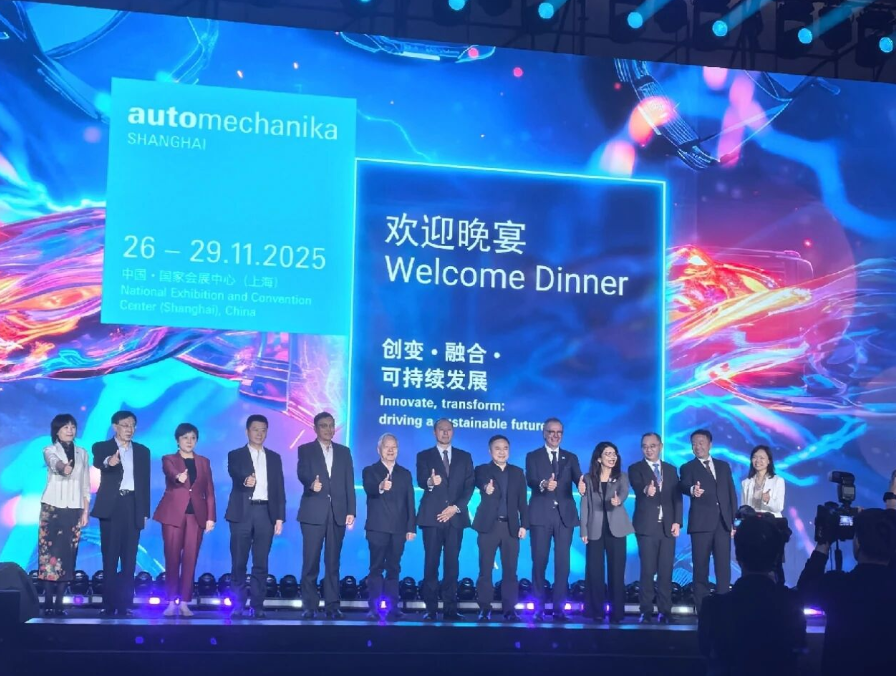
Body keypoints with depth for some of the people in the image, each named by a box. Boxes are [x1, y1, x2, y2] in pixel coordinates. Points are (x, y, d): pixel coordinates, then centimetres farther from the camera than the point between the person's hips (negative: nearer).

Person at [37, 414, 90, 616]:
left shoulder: (82, 453, 12)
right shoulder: (50, 450, 1)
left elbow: (86, 485, 13)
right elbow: (54, 463, -24)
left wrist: (85, 511, 6)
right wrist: (63, 467, -47)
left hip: (74, 510, 3)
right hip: (53, 508, -3)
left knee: (68, 555, -1)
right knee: (50, 552, -9)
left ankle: (59, 603, 1)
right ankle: (48, 603, -8)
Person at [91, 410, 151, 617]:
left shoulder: (142, 451, 13)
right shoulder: (102, 447, 2)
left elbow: (145, 483, 12)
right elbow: (98, 463, -22)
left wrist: (145, 512, 5)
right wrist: (109, 462, -46)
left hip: (133, 507, 3)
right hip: (111, 506, -3)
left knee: (129, 559, 1)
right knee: (110, 558, 0)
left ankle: (125, 604, 4)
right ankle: (108, 604, 4)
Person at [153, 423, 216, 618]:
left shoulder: (204, 462, 13)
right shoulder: (168, 459, 5)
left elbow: (209, 491, 10)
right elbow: (171, 473, -19)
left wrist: (211, 517, 1)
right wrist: (178, 477, -43)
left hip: (196, 514, 2)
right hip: (173, 513, -2)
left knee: (190, 559, -1)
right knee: (172, 558, -2)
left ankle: (184, 603, 3)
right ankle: (172, 602, 4)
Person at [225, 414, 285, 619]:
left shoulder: (274, 458, 15)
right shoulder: (235, 455, 6)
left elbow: (279, 489, 11)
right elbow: (234, 474, -15)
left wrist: (280, 517, 3)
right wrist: (245, 480, -39)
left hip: (265, 513, 2)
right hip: (242, 512, -2)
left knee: (261, 563, 1)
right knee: (239, 563, 0)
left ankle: (257, 605, 5)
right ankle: (238, 604, 6)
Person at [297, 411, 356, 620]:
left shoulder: (344, 452, 15)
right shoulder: (305, 450, 7)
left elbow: (349, 483, 10)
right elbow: (302, 473, -11)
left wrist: (351, 511, 2)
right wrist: (311, 483, -33)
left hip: (337, 513, 2)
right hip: (313, 512, -2)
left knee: (333, 562, 3)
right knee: (311, 562, -3)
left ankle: (332, 606, 6)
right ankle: (309, 606, 2)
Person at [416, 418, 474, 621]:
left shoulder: (464, 457, 14)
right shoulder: (424, 456, 9)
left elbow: (469, 486, 7)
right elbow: (421, 481, -6)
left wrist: (455, 507, -6)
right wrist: (430, 482, -30)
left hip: (455, 517, 1)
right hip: (432, 517, -1)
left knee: (452, 563, 0)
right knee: (431, 563, -3)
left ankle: (450, 608, 1)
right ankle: (431, 608, -2)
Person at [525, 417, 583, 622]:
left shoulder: (571, 458, 13)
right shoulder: (533, 456, 7)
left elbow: (578, 478, -3)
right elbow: (530, 480, -9)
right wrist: (543, 484, -32)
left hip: (564, 515, 2)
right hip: (541, 515, -2)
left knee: (563, 563, 0)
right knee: (539, 561, 0)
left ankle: (559, 608, 5)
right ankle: (538, 608, 7)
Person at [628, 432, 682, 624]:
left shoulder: (671, 469, 15)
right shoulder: (635, 469, 4)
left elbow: (677, 497, 10)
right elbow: (638, 488, -16)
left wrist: (677, 521, -2)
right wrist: (646, 491, -40)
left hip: (667, 526, 3)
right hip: (647, 526, -3)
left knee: (666, 571, 1)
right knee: (647, 570, -4)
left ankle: (664, 611, 4)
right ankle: (646, 611, -1)